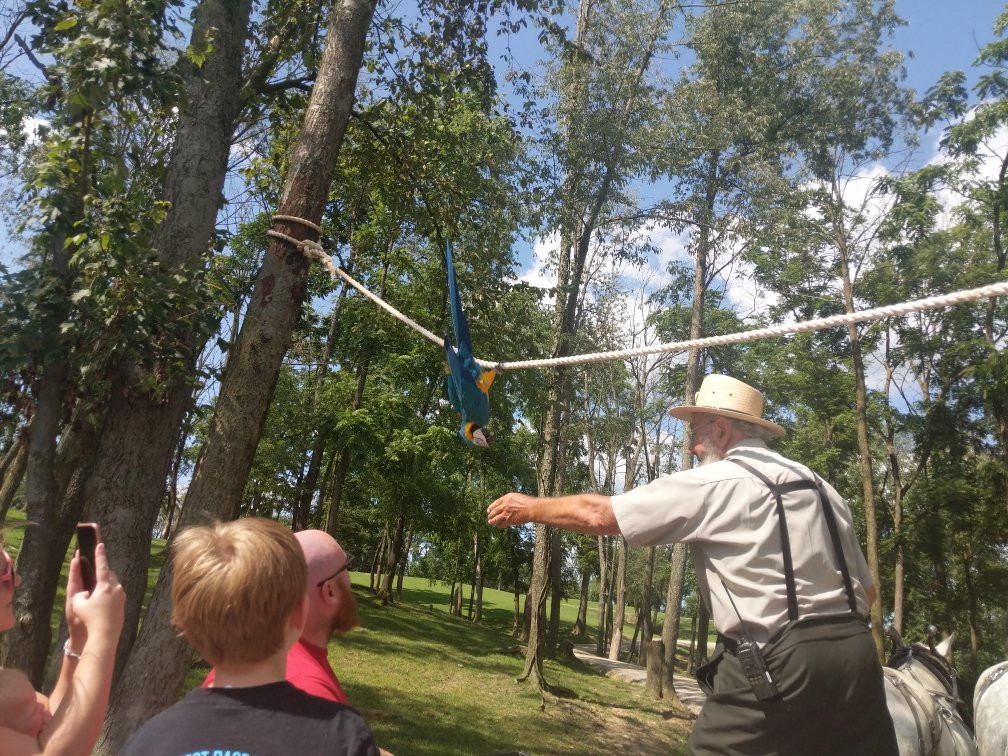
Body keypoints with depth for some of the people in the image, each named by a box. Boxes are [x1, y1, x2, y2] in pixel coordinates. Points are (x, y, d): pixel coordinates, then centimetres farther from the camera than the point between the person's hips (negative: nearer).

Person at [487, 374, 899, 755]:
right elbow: (866, 591, 16)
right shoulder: (817, 485, 14)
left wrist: (530, 507, 10)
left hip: (778, 662, -7)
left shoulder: (711, 483, -6)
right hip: (856, 655, 7)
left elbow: (600, 515, -4)